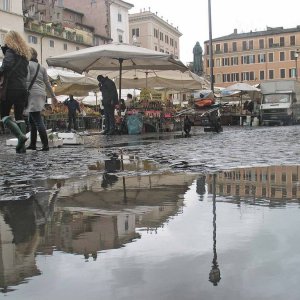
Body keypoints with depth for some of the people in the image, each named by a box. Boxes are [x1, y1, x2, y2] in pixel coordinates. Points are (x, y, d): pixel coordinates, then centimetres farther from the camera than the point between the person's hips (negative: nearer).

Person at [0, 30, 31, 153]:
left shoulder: (10, 51, -5)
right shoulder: (24, 54, 17)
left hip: (11, 88, -7)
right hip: (23, 88, 7)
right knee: (19, 116, 8)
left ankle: (20, 135, -20)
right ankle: (21, 146, 3)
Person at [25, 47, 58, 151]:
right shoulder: (41, 67, 19)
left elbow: (27, 78, -15)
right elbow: (47, 82, 18)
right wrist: (53, 96, 20)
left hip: (32, 93, -8)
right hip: (41, 94, 8)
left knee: (38, 121, -11)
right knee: (31, 120, 15)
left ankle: (45, 145, -15)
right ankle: (32, 144, 15)